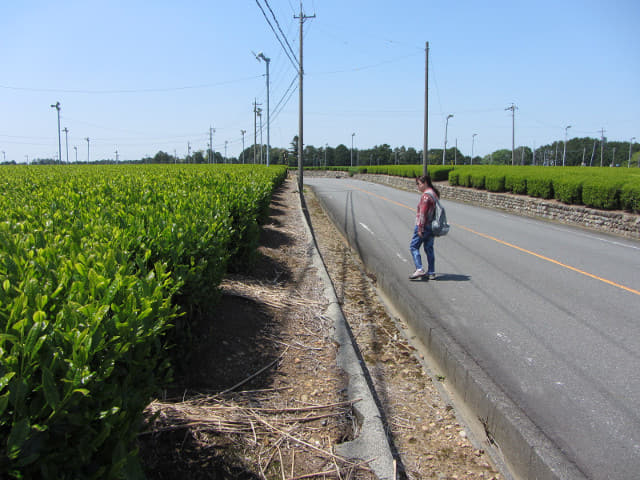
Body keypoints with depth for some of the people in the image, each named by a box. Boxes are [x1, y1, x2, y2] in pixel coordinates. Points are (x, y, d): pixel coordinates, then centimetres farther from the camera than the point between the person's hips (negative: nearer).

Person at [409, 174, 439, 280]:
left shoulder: (426, 195, -17)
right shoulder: (434, 193, 13)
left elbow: (423, 213, -21)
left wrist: (420, 228, -20)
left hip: (424, 226, -9)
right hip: (432, 226, 9)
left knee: (413, 246, -1)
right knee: (429, 248, 13)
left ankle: (419, 269, -9)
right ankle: (431, 272, 16)